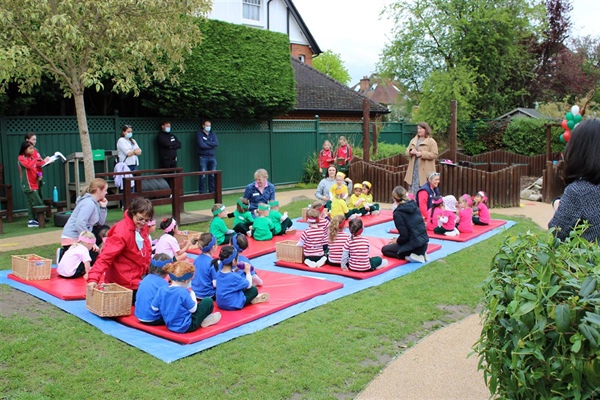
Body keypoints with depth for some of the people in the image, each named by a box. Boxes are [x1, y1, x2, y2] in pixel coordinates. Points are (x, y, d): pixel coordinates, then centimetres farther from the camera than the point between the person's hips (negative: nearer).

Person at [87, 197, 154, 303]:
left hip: (139, 279, 8)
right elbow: (105, 256, -28)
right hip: (126, 284, -8)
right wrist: (93, 278, -37)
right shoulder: (122, 231, -22)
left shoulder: (142, 227, 2)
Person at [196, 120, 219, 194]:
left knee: (213, 175, 5)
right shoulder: (199, 134, 1)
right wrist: (211, 145, -3)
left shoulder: (212, 133, 14)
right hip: (203, 157, -4)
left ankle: (212, 192, 14)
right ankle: (201, 193, 0)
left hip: (212, 157, 4)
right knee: (203, 176, -6)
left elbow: (216, 143, -1)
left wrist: (206, 143, -10)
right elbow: (201, 145, -13)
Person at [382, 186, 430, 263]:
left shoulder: (398, 213, -15)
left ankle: (409, 256, -4)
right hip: (423, 242, 7)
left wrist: (397, 241, 5)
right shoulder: (414, 205, 6)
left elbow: (404, 236, -18)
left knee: (384, 249, 15)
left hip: (414, 245, -7)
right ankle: (420, 254, 11)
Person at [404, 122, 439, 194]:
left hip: (424, 171, -6)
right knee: (413, 189, 8)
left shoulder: (431, 142, -3)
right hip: (414, 170, 6)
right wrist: (410, 152, -5)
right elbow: (407, 151, 19)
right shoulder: (413, 140, 17)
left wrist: (421, 154, -18)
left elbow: (434, 155, -10)